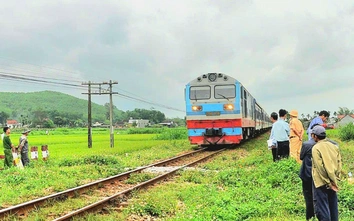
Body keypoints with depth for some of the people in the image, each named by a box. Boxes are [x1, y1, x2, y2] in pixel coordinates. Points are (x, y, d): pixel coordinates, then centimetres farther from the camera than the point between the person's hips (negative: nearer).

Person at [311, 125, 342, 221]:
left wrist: (328, 183, -10)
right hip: (333, 183, 6)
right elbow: (339, 164, 5)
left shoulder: (316, 148, -13)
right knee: (333, 206, 16)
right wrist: (335, 179, 6)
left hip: (321, 183, -6)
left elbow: (320, 167, -16)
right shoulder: (334, 146, 6)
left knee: (322, 208, 1)